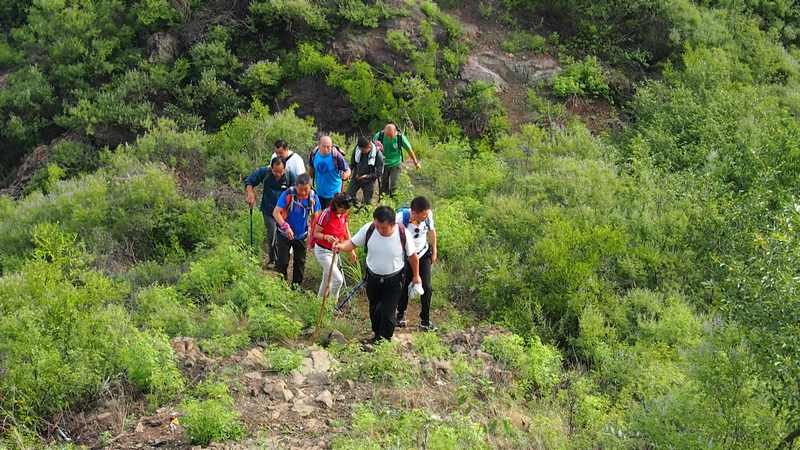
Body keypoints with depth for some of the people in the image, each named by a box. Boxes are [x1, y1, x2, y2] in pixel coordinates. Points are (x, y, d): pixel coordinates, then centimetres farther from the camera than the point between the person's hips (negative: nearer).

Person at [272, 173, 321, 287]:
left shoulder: (313, 197, -12)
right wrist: (285, 226, -36)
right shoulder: (288, 194, -23)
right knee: (282, 261, 1)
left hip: (301, 235, 3)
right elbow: (276, 212, -22)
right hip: (285, 234, -3)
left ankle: (297, 285, 29)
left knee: (300, 262, 14)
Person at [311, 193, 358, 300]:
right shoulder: (326, 215, -25)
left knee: (327, 280, 19)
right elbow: (316, 233, -18)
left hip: (334, 251, 7)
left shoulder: (344, 214, -4)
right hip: (323, 251, -7)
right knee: (338, 279, -15)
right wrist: (327, 237, -38)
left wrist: (351, 250, 10)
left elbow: (346, 232, 9)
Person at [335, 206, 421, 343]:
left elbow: (412, 255, -9)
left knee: (388, 313, -3)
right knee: (374, 309, 21)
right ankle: (377, 335, 45)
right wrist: (342, 246, -33)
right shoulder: (368, 229, -20)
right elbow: (353, 243, -9)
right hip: (373, 277, 3)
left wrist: (416, 275, 4)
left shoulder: (402, 234, -25)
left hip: (394, 280, -3)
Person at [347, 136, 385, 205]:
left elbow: (379, 172, -14)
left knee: (367, 202, 5)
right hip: (356, 178, 3)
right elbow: (352, 163, 8)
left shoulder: (378, 154, -20)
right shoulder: (357, 149, -10)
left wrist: (367, 176, -22)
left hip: (368, 181, -3)